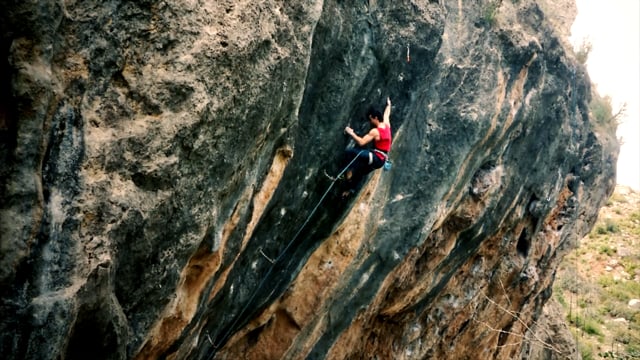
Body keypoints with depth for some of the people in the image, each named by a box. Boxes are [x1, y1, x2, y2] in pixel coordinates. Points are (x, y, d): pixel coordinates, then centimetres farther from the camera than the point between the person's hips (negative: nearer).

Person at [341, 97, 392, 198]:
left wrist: (351, 133, -13)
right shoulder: (386, 124, 6)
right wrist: (389, 104, 47)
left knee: (350, 152, -22)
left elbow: (361, 142, -23)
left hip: (376, 158, -10)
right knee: (360, 171, 30)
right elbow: (387, 114, 28)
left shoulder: (375, 131, -18)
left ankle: (349, 172, -16)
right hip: (381, 160, 10)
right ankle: (353, 189, 39)